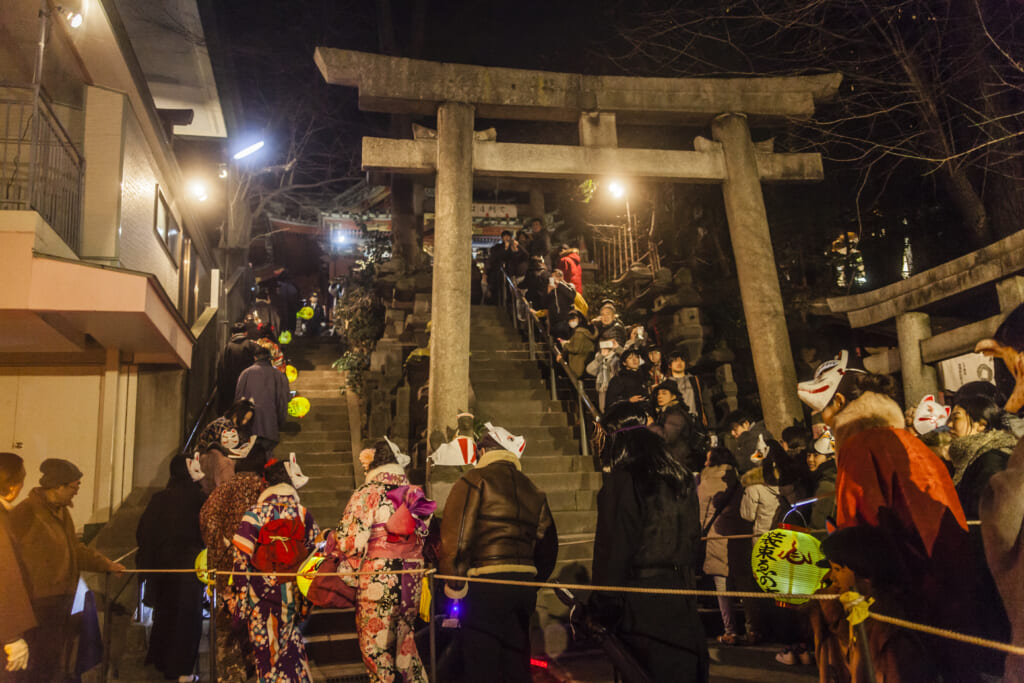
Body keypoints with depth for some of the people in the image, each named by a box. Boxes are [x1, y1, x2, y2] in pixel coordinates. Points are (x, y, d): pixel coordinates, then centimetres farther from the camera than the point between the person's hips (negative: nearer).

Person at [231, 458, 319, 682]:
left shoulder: (255, 514, -9)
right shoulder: (303, 514, 0)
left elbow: (241, 557, -11)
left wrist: (239, 598, -4)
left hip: (262, 596, -3)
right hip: (293, 594, 3)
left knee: (267, 651, 9)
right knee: (292, 647, 17)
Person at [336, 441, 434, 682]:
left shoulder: (367, 494, -7)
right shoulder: (416, 495, 11)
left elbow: (351, 541, -13)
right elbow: (427, 539, 12)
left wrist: (349, 573, 0)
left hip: (377, 580, -6)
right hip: (412, 583, 6)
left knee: (375, 647, 4)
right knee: (406, 645, 16)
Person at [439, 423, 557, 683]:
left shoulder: (475, 480, -3)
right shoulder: (533, 491, 18)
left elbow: (455, 533, -12)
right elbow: (548, 545, 17)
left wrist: (454, 583, -5)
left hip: (485, 586, -6)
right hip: (524, 584, 7)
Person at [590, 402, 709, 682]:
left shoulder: (622, 480, -13)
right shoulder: (680, 476, 9)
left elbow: (614, 544, -14)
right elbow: (693, 534, 15)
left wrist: (604, 600, -9)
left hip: (642, 589, -7)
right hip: (682, 584, 7)